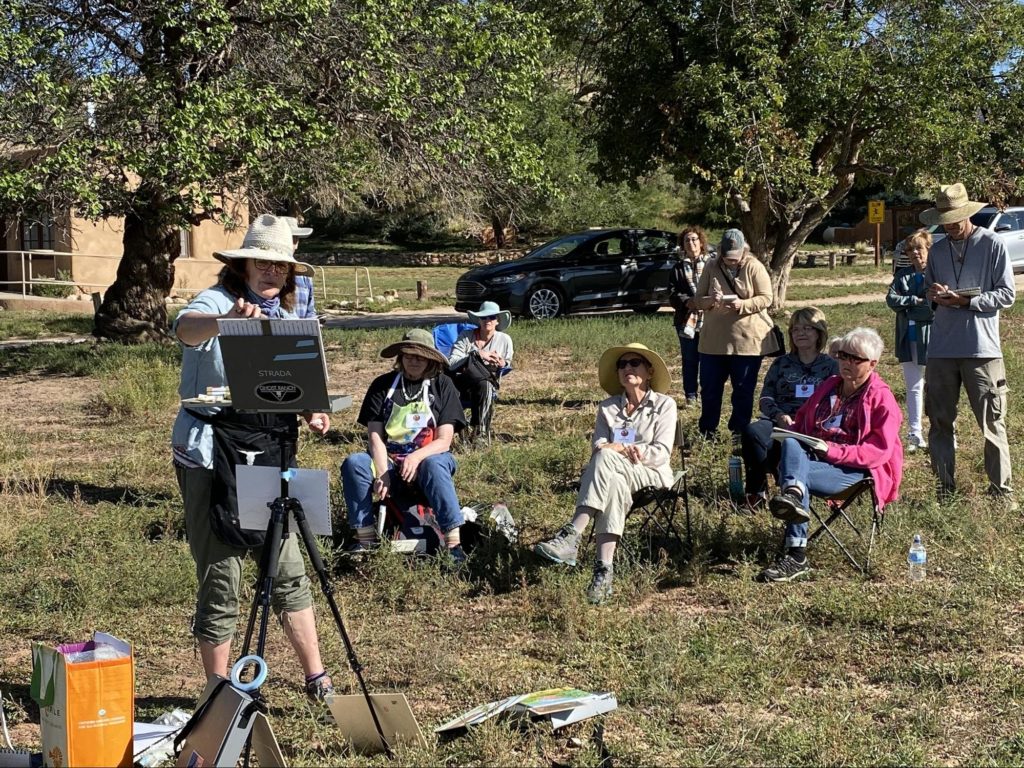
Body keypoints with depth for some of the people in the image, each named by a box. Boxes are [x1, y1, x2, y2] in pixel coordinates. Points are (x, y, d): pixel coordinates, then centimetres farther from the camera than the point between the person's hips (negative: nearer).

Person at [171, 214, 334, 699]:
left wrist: (310, 411, -2)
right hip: (211, 454, -6)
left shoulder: (286, 317, 14)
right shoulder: (215, 302, -9)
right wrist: (228, 320, -55)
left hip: (266, 453, 6)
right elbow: (186, 328, -33)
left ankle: (317, 681, 15)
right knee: (220, 580, -2)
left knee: (289, 571, 7)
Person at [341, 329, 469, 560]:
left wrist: (416, 457, -26)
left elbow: (444, 441, -6)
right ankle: (365, 538, -24)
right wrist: (382, 471, -19)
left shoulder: (442, 385, 2)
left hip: (428, 458, -2)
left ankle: (453, 542, -40)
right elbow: (375, 434, -2)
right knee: (353, 463, -25)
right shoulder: (383, 384, 6)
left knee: (433, 465, -36)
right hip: (389, 460, 2)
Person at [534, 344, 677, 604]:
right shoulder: (607, 407, 19)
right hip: (613, 474, 3)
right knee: (614, 484, -37)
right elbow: (598, 446, 6)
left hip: (652, 475, -3)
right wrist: (628, 450, -16)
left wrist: (618, 448, -17)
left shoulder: (664, 405, 7)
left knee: (605, 458, -34)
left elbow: (662, 453, -5)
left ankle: (572, 535, -46)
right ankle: (604, 569, -50)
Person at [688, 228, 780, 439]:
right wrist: (709, 300, -19)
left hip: (747, 339, -2)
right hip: (714, 340, 2)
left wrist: (742, 304, -24)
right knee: (709, 387, 8)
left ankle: (740, 432, 18)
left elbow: (766, 298, -8)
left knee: (744, 389, 6)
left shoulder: (754, 267, -4)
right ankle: (706, 431, 21)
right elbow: (697, 300, 4)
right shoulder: (711, 267, 2)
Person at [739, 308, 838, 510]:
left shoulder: (831, 366, 15)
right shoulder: (781, 364, 23)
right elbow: (766, 397, 13)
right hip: (778, 422, 3)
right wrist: (780, 415, -9)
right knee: (751, 432, -32)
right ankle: (756, 491, -20)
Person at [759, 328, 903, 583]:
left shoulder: (881, 398, 1)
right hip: (812, 458, 5)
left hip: (856, 470, -5)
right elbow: (801, 421, 31)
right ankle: (793, 495, -60)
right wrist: (791, 434, 5)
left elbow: (879, 451, -9)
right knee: (790, 443, -32)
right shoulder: (829, 387, 21)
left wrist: (831, 451, -20)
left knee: (795, 474, -35)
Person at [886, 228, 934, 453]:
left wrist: (907, 308, -12)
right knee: (913, 387, 11)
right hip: (909, 339, 6)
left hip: (932, 338, -6)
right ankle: (915, 434, 17)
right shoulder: (903, 276, 10)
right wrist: (916, 301, -12)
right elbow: (891, 299, -2)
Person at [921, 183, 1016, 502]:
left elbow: (1007, 295, -5)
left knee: (992, 424, -2)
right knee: (940, 422, 7)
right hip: (941, 349, 5)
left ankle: (1001, 490, 4)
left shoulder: (993, 245, -1)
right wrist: (934, 295, -2)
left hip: (982, 348, -5)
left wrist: (966, 301, -15)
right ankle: (945, 488, 15)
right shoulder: (938, 252, 14)